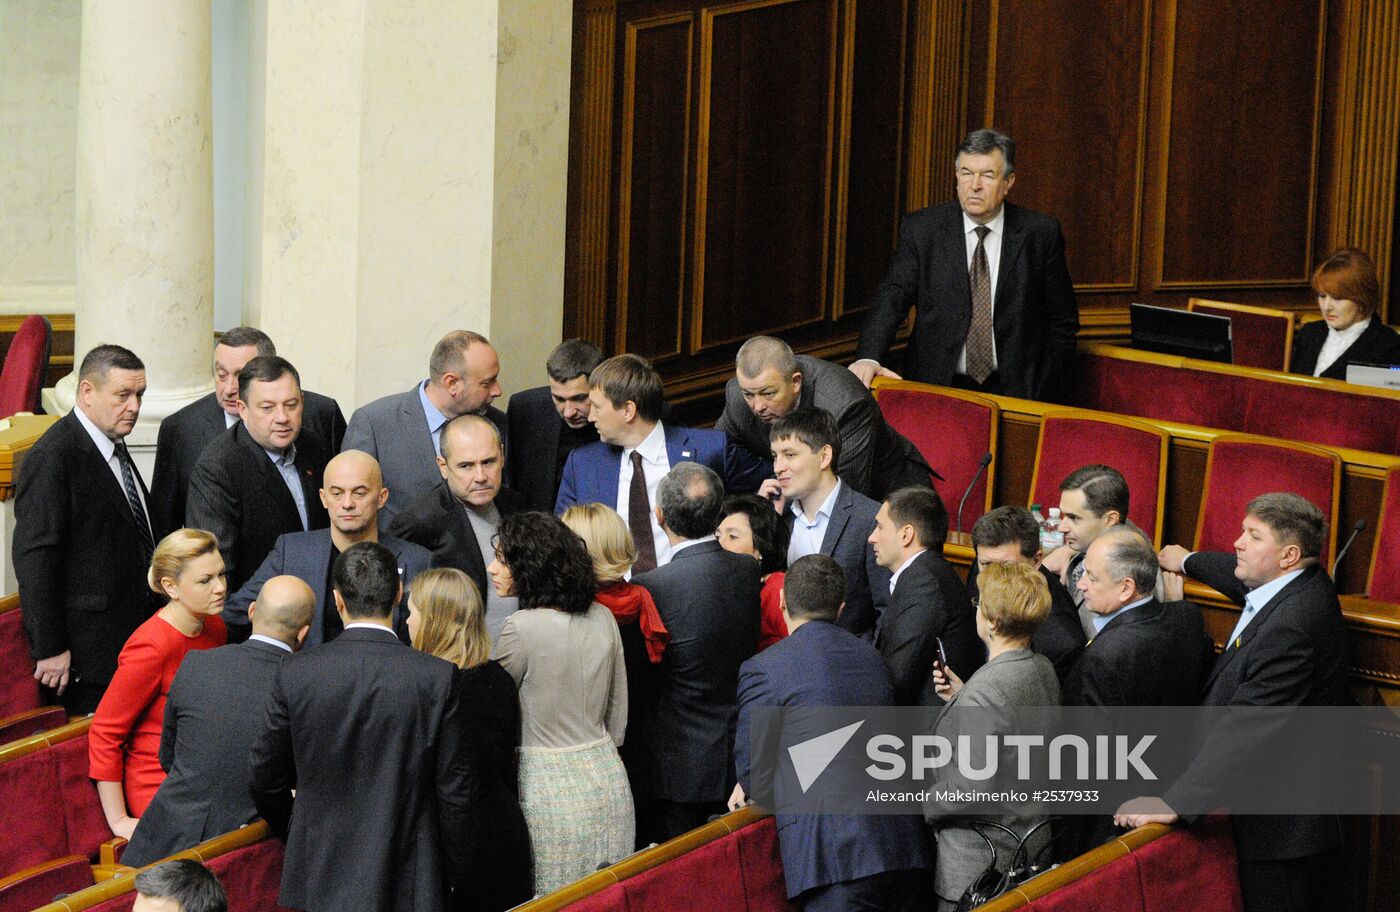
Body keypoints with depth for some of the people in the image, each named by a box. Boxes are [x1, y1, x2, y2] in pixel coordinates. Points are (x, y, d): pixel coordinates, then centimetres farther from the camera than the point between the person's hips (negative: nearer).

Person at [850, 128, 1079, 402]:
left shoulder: (1041, 233, 4)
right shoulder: (921, 229, 3)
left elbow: (1062, 321, 10)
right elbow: (892, 297, -7)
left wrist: (1046, 394, 2)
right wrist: (869, 358, -25)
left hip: (1014, 390, 0)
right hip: (936, 387, 0)